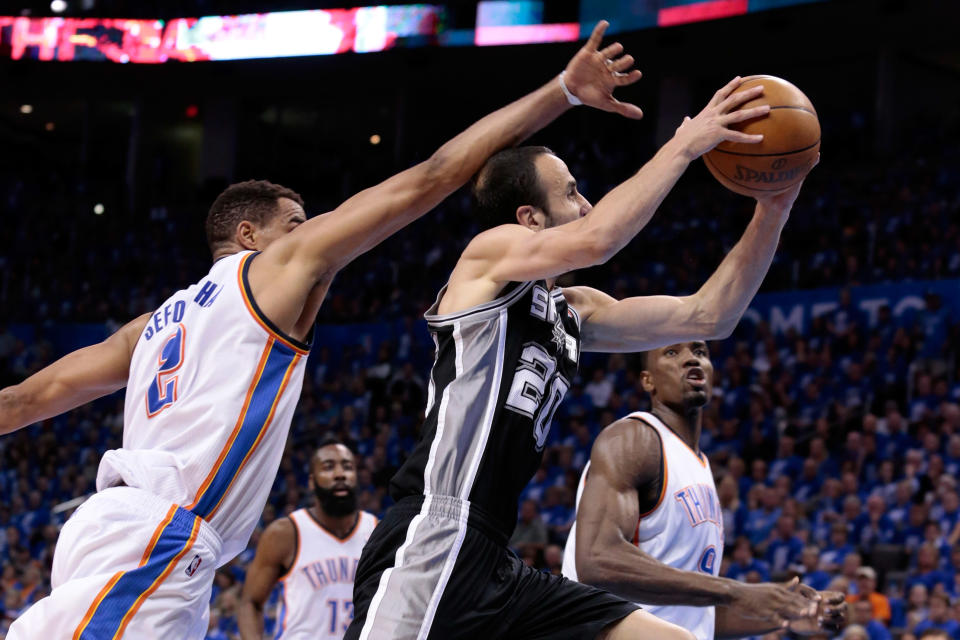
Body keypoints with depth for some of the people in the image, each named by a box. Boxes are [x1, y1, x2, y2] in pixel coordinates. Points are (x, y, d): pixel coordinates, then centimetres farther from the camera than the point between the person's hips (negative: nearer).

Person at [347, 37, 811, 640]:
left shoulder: (574, 312, 23)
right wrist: (684, 145, -11)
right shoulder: (492, 252, 2)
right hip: (430, 548, -9)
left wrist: (773, 210, 11)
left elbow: (706, 316, 22)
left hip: (498, 567, 9)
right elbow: (595, 242, -19)